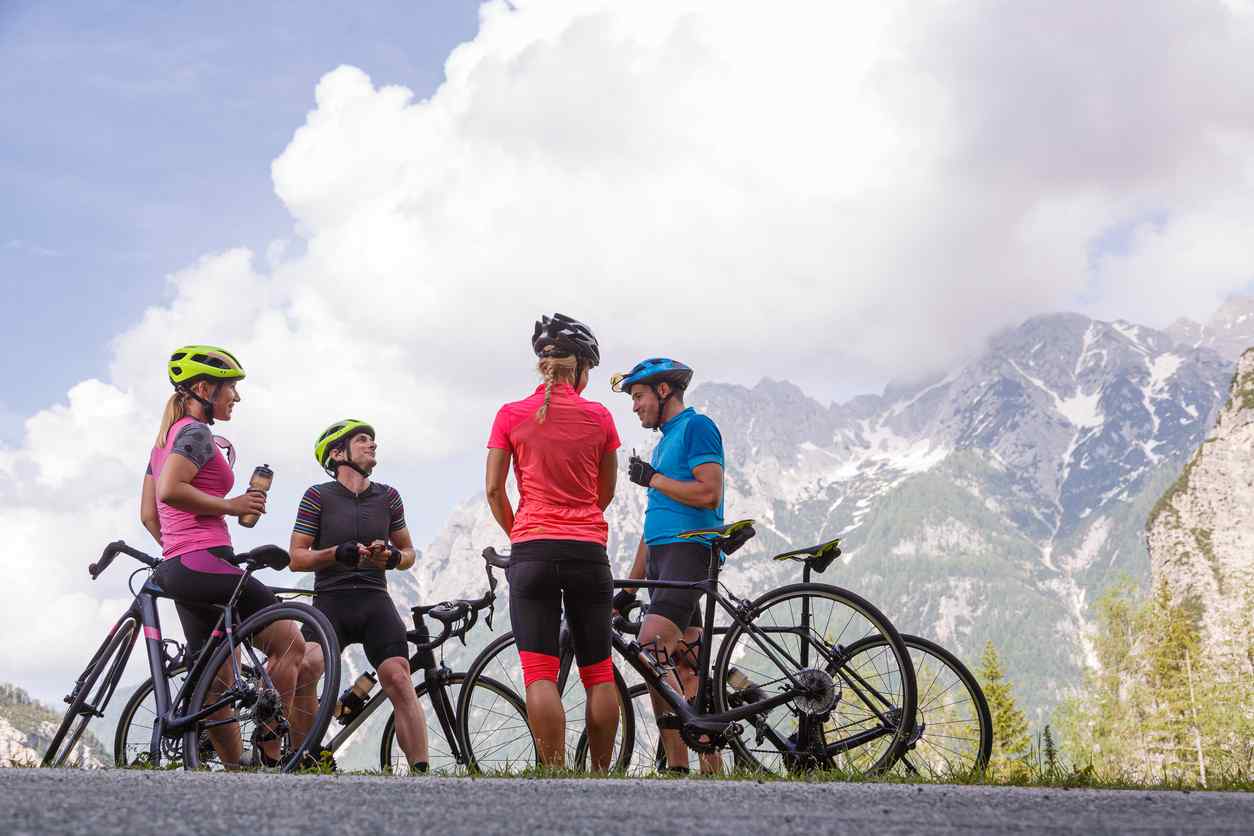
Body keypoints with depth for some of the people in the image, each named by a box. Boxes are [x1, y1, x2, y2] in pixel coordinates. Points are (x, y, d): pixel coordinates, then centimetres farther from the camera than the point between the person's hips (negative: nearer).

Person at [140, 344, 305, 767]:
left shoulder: (167, 438, 22)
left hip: (177, 568, 10)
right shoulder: (197, 433, -8)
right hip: (204, 562, -10)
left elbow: (148, 513, 21)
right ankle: (270, 752, -8)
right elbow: (170, 490, -23)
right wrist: (230, 505, -15)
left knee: (216, 685, 9)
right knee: (290, 644, -5)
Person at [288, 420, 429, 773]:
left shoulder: (388, 496, 14)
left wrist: (392, 557, -2)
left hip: (375, 601, 2)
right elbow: (297, 558, 2)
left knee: (399, 679, -19)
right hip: (331, 601, -2)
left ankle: (420, 771, -19)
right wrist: (338, 553, -16)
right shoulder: (318, 496, 5)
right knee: (305, 668, -29)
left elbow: (408, 552, 22)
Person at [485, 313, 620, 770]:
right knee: (598, 673, 10)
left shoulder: (511, 415, 1)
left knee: (540, 675, -3)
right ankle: (600, 775, 13)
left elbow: (494, 490, 1)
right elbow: (606, 493, 11)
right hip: (589, 551, 1)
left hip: (531, 551, -1)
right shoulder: (598, 417, 2)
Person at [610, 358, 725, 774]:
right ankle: (711, 771, 5)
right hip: (664, 555, 10)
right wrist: (629, 588, 24)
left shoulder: (696, 426, -2)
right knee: (686, 668, 5)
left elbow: (708, 492, -17)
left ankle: (676, 764, -22)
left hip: (690, 550, -10)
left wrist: (651, 478, -7)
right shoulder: (665, 442, 26)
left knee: (652, 649, -22)